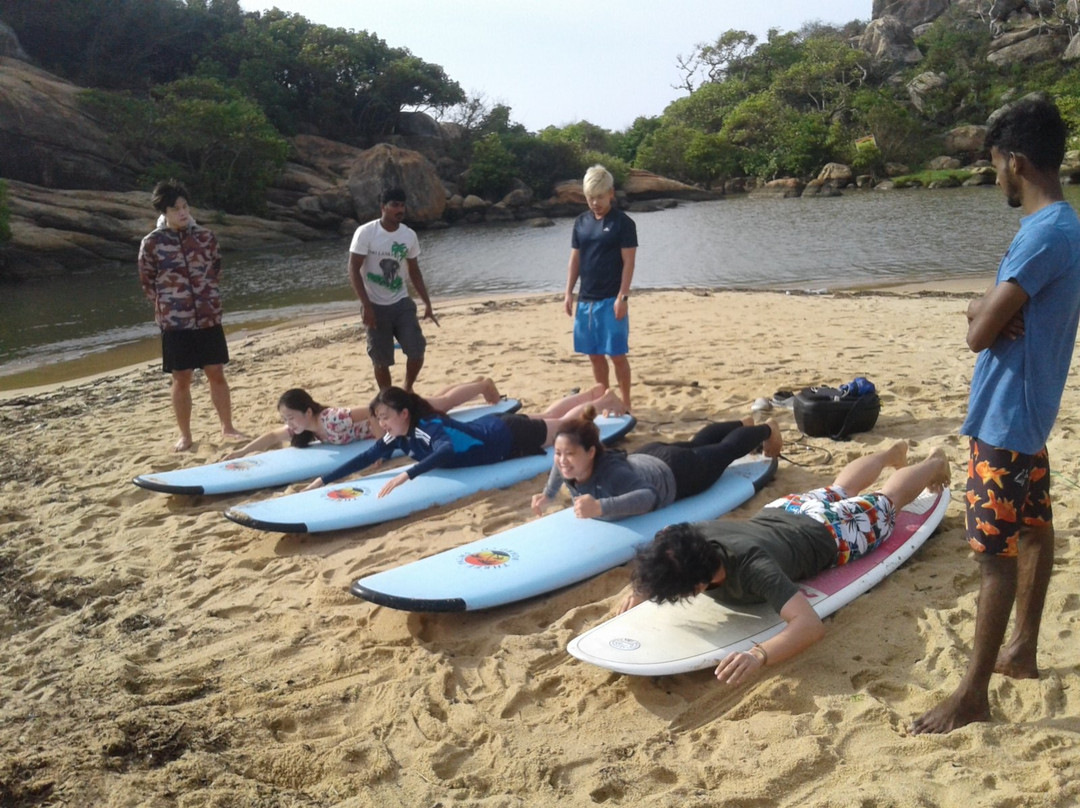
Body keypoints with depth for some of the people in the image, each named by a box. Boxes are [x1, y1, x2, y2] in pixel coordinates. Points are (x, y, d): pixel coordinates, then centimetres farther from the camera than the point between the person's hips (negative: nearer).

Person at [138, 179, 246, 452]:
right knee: (181, 379, 6)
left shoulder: (205, 237, 2)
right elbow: (147, 282, 4)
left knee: (217, 374, 8)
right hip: (175, 323, -2)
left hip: (209, 319, 2)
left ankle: (227, 427, 22)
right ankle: (185, 435, 18)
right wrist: (169, 303, 5)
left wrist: (207, 296, 10)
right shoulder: (152, 243, -5)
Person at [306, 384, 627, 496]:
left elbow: (447, 452, -58)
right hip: (490, 427, 7)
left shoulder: (431, 427, -38)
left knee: (565, 426, 17)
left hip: (510, 436, -7)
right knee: (545, 417, 29)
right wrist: (323, 481, -22)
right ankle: (594, 392, 50)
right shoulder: (398, 436, -16)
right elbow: (366, 457, -15)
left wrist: (406, 475, -69)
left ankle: (603, 400, 40)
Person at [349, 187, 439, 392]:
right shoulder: (366, 233, -12)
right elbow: (353, 270, -13)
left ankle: (408, 390, 21)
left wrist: (427, 303, 8)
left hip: (402, 303, 3)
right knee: (381, 359, 3)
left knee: (417, 350, -5)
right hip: (376, 306, -3)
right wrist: (366, 306, -20)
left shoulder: (409, 235, 0)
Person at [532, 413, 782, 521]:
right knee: (695, 444, 36)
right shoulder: (568, 463, -26)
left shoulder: (611, 473, -46)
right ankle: (744, 423, 66)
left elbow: (649, 496, -59)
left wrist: (601, 507, -69)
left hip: (674, 474, -7)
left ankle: (767, 429, 55)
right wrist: (548, 495, -9)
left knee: (725, 450, 24)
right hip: (647, 457, 7)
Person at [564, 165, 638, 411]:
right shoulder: (581, 222, 9)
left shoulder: (623, 223, -6)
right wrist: (569, 293, 6)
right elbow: (575, 259, 12)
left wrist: (622, 297, -16)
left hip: (611, 299, -5)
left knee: (617, 354, -2)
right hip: (586, 299, 5)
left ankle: (624, 403, 10)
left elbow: (628, 262, -9)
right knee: (594, 354, 11)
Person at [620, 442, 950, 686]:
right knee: (838, 491, 37)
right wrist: (643, 588, -29)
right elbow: (662, 561, -10)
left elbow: (811, 624, -61)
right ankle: (893, 452, 67)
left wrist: (759, 655, -76)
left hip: (830, 533, -5)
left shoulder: (751, 568, -52)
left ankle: (934, 463, 57)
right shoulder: (695, 534, -35)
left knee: (884, 503, 27)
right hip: (783, 511, 5)